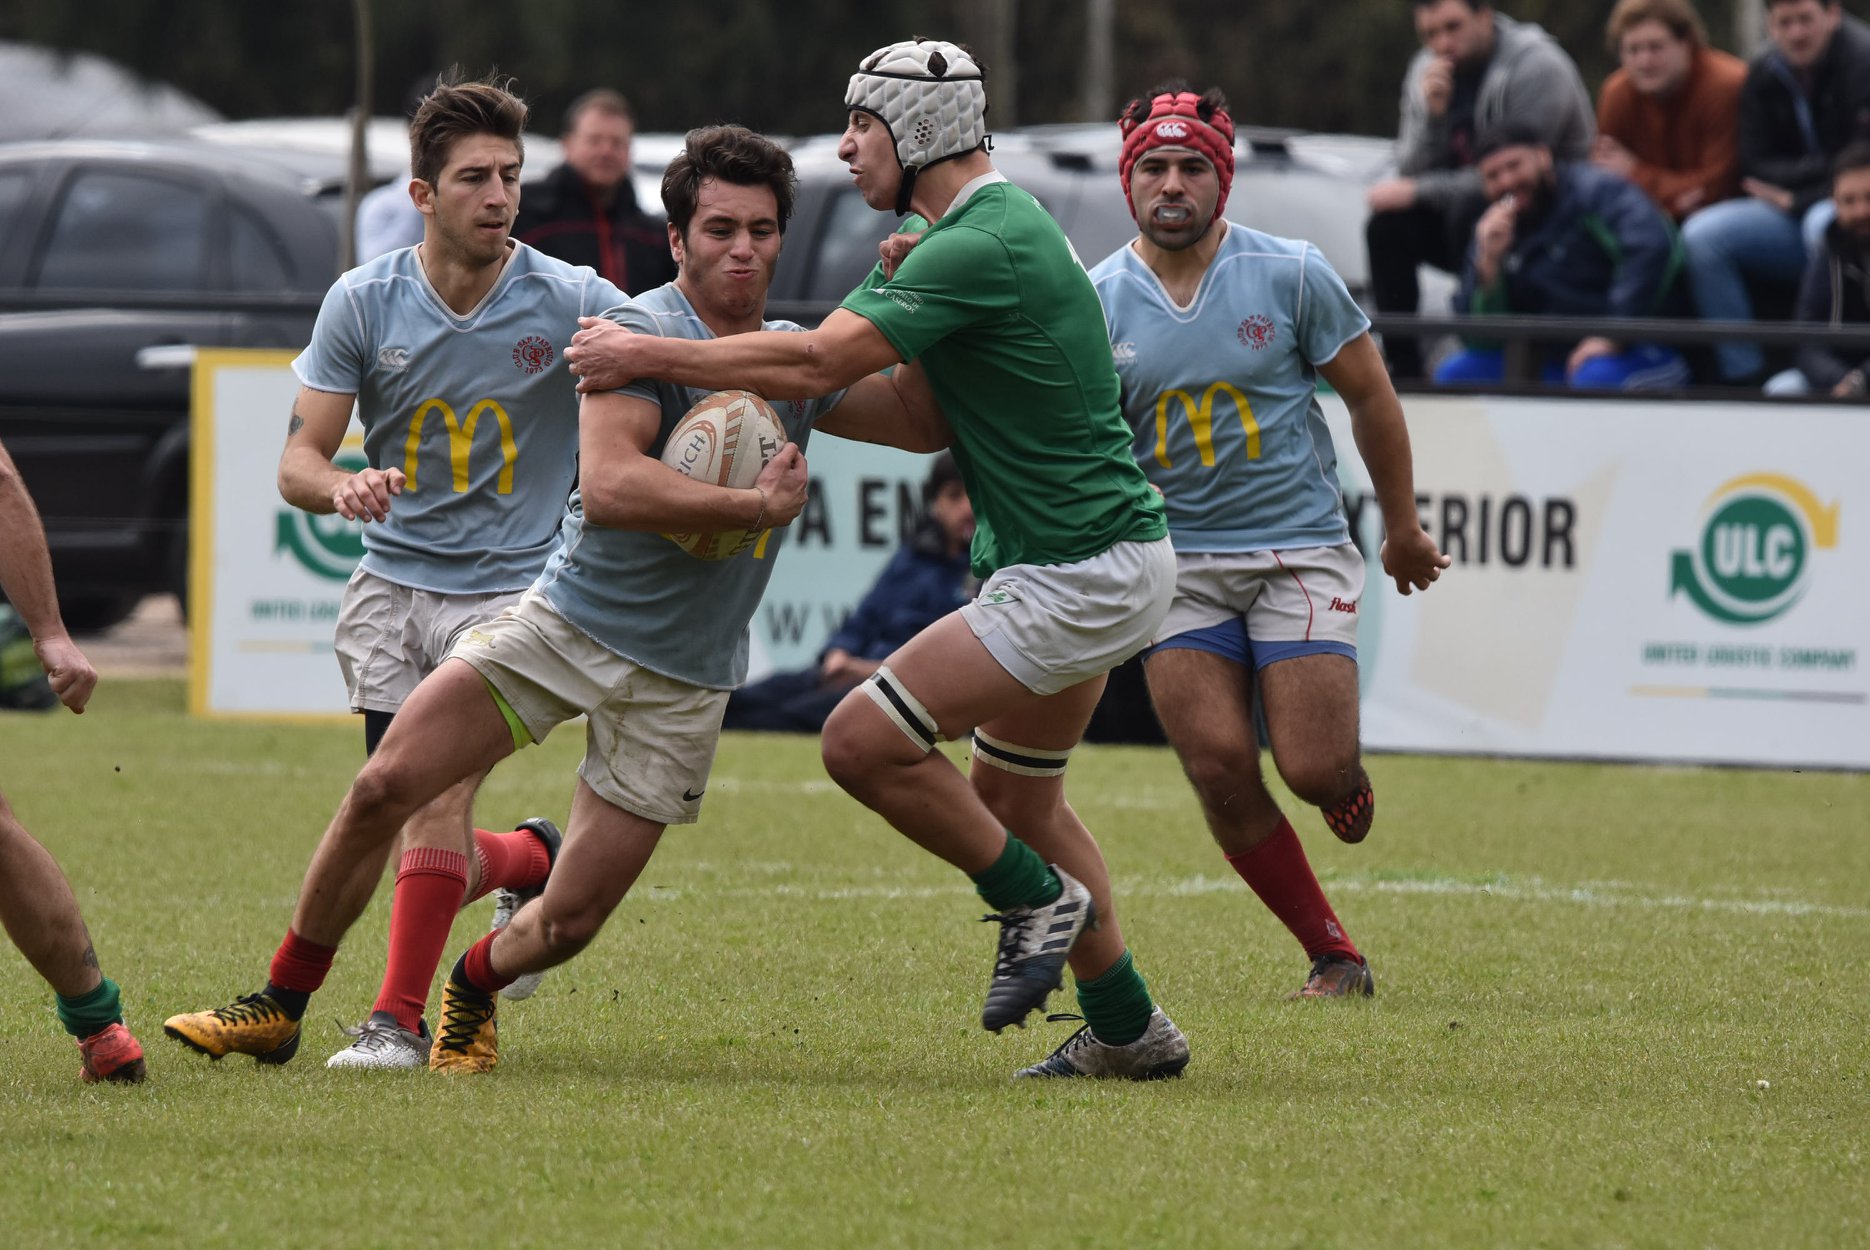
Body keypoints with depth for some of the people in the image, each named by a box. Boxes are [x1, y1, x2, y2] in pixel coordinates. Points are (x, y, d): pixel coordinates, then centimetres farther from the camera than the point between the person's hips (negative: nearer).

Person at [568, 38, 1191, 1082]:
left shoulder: (984, 246, -21)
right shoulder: (1001, 225, 13)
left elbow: (820, 361, -26)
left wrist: (649, 357, -19)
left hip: (1081, 578, -11)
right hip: (1098, 556, 11)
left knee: (865, 740, -13)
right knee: (1014, 798, 21)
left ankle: (1036, 899, 4)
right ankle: (1129, 1030, 28)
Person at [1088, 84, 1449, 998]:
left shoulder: (1290, 275, -5)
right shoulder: (1096, 301, -1)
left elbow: (1370, 398, 6)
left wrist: (1402, 529, 13)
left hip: (1299, 550, -2)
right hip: (1177, 564, 2)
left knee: (1314, 769, -12)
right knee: (1219, 767, -11)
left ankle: (1348, 781, 28)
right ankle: (1333, 955, 3)